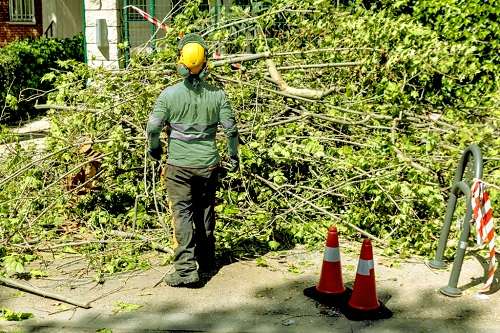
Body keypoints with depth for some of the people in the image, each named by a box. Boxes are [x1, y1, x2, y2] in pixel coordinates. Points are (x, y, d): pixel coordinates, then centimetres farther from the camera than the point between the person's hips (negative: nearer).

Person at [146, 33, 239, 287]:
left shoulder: (170, 94, -10)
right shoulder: (217, 94, -4)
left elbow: (153, 127, -7)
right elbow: (230, 128, -1)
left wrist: (154, 149, 13)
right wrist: (234, 156, 15)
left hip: (179, 164, -2)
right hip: (208, 163, 3)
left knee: (183, 214, 2)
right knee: (205, 212, 16)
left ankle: (185, 270, -3)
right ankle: (207, 263, 28)